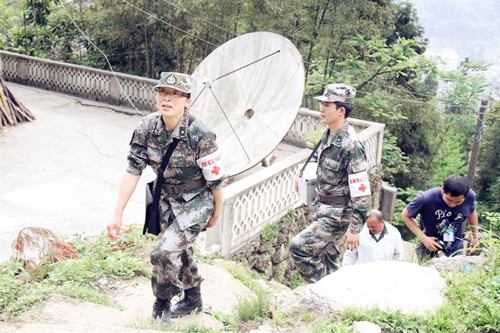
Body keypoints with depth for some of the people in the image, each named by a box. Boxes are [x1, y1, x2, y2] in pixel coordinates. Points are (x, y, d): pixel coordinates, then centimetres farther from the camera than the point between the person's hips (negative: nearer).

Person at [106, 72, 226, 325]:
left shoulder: (200, 135, -29)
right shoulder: (147, 127, -15)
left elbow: (215, 179, -18)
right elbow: (133, 171, -11)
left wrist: (216, 212, -4)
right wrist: (117, 215, -13)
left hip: (197, 201, -6)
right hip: (168, 199, 6)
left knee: (165, 252, -16)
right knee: (180, 249, 22)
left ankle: (161, 309, 11)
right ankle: (193, 299, 47)